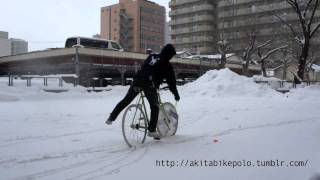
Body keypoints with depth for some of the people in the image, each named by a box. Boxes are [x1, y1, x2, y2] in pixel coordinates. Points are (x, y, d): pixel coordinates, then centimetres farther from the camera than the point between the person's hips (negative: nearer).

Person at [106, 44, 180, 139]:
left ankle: (111, 118, 19)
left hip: (137, 80, 5)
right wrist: (176, 95, 17)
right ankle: (152, 130, 7)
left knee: (126, 100, 15)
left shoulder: (151, 56, 19)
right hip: (149, 85, -5)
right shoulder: (167, 66, 4)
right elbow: (171, 82, 7)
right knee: (155, 107, 9)